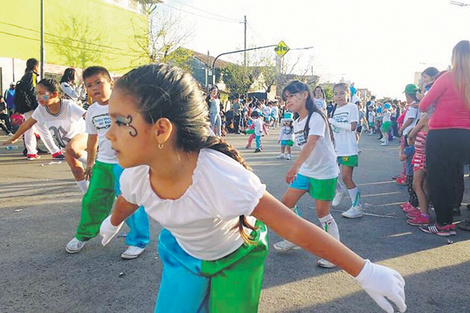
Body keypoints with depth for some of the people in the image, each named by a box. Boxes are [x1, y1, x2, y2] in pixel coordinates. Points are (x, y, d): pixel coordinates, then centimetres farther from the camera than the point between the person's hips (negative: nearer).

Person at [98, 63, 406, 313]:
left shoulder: (220, 177, -42)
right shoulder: (135, 176, -24)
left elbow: (295, 228, -38)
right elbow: (126, 203, 3)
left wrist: (366, 272, -32)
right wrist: (113, 223, 26)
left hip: (237, 256, -4)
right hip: (184, 252, 4)